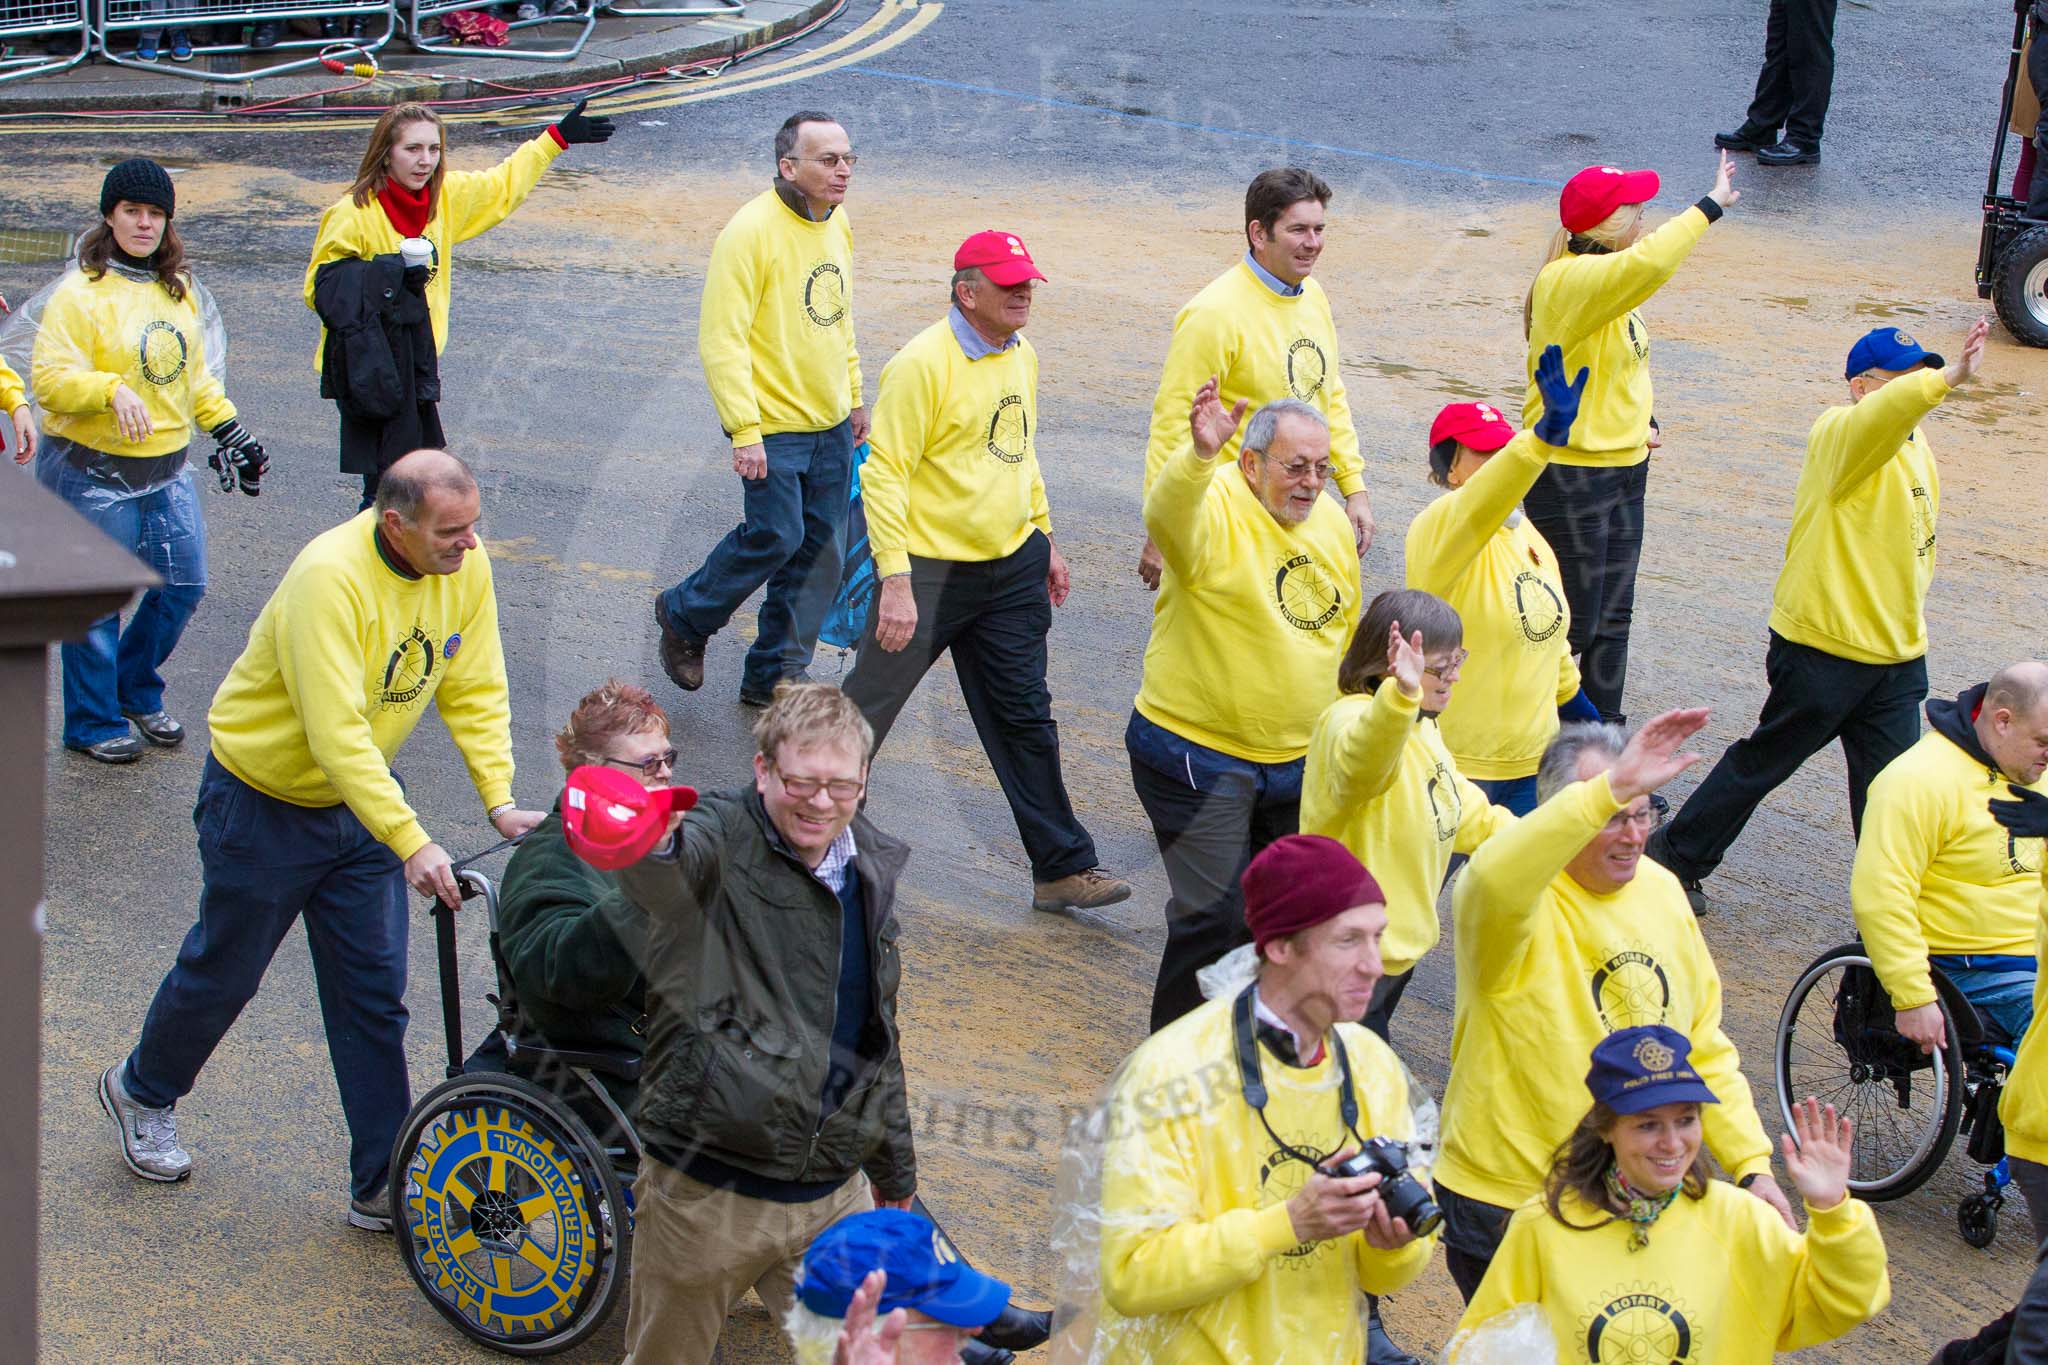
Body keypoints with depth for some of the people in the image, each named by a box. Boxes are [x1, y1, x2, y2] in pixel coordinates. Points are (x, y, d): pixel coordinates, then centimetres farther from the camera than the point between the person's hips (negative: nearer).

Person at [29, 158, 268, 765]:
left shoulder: (178, 289, 10)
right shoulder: (80, 293, -13)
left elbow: (195, 374, 21)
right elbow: (50, 378, -20)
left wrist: (229, 430, 16)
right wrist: (113, 390, -34)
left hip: (167, 471, 7)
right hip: (92, 474, -7)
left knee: (184, 585, 11)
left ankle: (137, 692, 33)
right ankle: (93, 721, 18)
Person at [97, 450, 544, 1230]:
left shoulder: (465, 564, -13)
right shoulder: (331, 579, -33)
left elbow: (475, 690, -6)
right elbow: (337, 733, -37)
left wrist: (500, 801, -17)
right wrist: (411, 843, -40)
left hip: (362, 800, 5)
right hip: (265, 799, -5)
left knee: (374, 994, 5)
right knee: (225, 970, 13)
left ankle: (384, 1186, 13)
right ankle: (141, 1090, 42)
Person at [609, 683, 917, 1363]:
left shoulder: (874, 868, 8)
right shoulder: (720, 843, -11)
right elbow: (669, 871, -38)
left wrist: (894, 1173, 25)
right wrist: (645, 842, -63)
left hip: (835, 1198, 5)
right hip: (703, 1196, -5)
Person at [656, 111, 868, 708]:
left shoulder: (837, 223, 8)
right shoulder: (752, 232, -18)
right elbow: (721, 339, -20)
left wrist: (855, 396, 21)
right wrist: (745, 431, -22)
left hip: (831, 427, 8)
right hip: (772, 427, -7)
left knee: (820, 550, 8)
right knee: (776, 536, -8)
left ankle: (774, 677, 20)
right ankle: (685, 615, 19)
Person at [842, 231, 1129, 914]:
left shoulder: (1021, 355, 8)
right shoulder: (923, 364, -17)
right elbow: (883, 473, -18)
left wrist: (1044, 540, 23)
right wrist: (894, 581, -22)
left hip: (1013, 568, 7)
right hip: (930, 569, -7)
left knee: (1025, 718, 10)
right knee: (867, 709, 3)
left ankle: (1062, 868, 16)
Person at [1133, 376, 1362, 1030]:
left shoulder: (1331, 522, 6)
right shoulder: (1215, 511, -17)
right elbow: (1167, 515, -44)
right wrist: (1200, 454, -64)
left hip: (1299, 758, 7)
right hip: (1199, 752, -7)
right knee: (1215, 915, -9)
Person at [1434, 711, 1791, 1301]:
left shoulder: (1660, 890, 5)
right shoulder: (1523, 901, -17)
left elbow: (1705, 1048, 12)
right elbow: (1494, 881, -45)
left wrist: (1752, 1162, 5)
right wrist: (1612, 787, -50)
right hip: (1508, 1203, -6)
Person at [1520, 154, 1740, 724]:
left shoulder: (1609, 282, 9)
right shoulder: (1568, 281, -21)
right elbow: (1649, 263, -40)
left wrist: (1646, 419, 8)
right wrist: (1710, 207, -31)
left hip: (1625, 469, 9)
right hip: (1569, 477, -9)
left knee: (1612, 618, 16)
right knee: (1573, 623, -2)